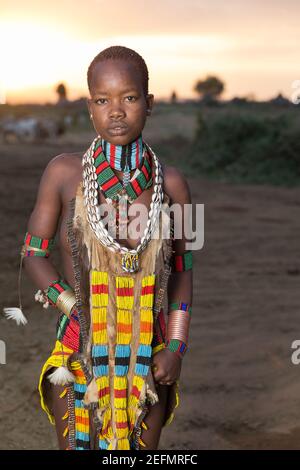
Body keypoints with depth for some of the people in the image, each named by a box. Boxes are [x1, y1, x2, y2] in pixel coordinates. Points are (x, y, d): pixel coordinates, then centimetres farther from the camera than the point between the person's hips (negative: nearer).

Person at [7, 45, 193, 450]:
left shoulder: (171, 183, -3)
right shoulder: (64, 173, -7)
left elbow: (182, 270, 4)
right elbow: (34, 254, -2)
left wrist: (176, 348, -3)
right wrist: (79, 313, -13)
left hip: (148, 358, 1)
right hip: (80, 353, -1)